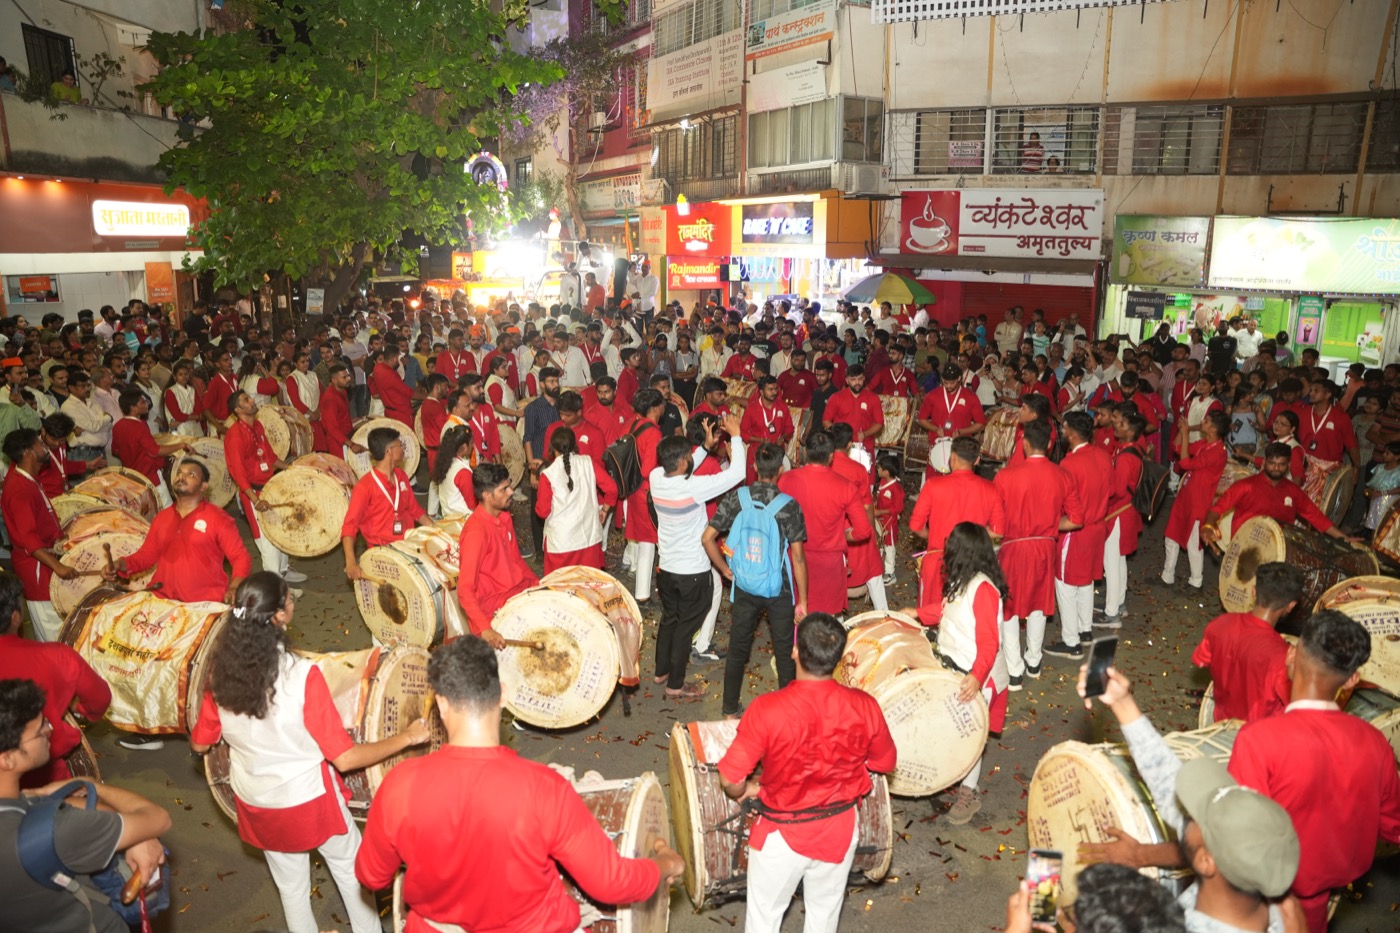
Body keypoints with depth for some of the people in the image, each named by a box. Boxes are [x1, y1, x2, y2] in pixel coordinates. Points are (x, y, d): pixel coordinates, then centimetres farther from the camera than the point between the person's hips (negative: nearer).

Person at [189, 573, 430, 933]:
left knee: (291, 886, 25)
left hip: (256, 804, 4)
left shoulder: (223, 673, -15)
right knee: (350, 871, 22)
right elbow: (345, 758, -25)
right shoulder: (302, 675, -30)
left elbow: (199, 744, 1)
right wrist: (407, 737, -17)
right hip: (309, 798, -4)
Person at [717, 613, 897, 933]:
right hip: (840, 830, 3)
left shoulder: (767, 709, -29)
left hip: (782, 834, -3)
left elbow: (731, 779, -22)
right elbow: (885, 763, -2)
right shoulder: (864, 706, -20)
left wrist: (746, 790, 0)